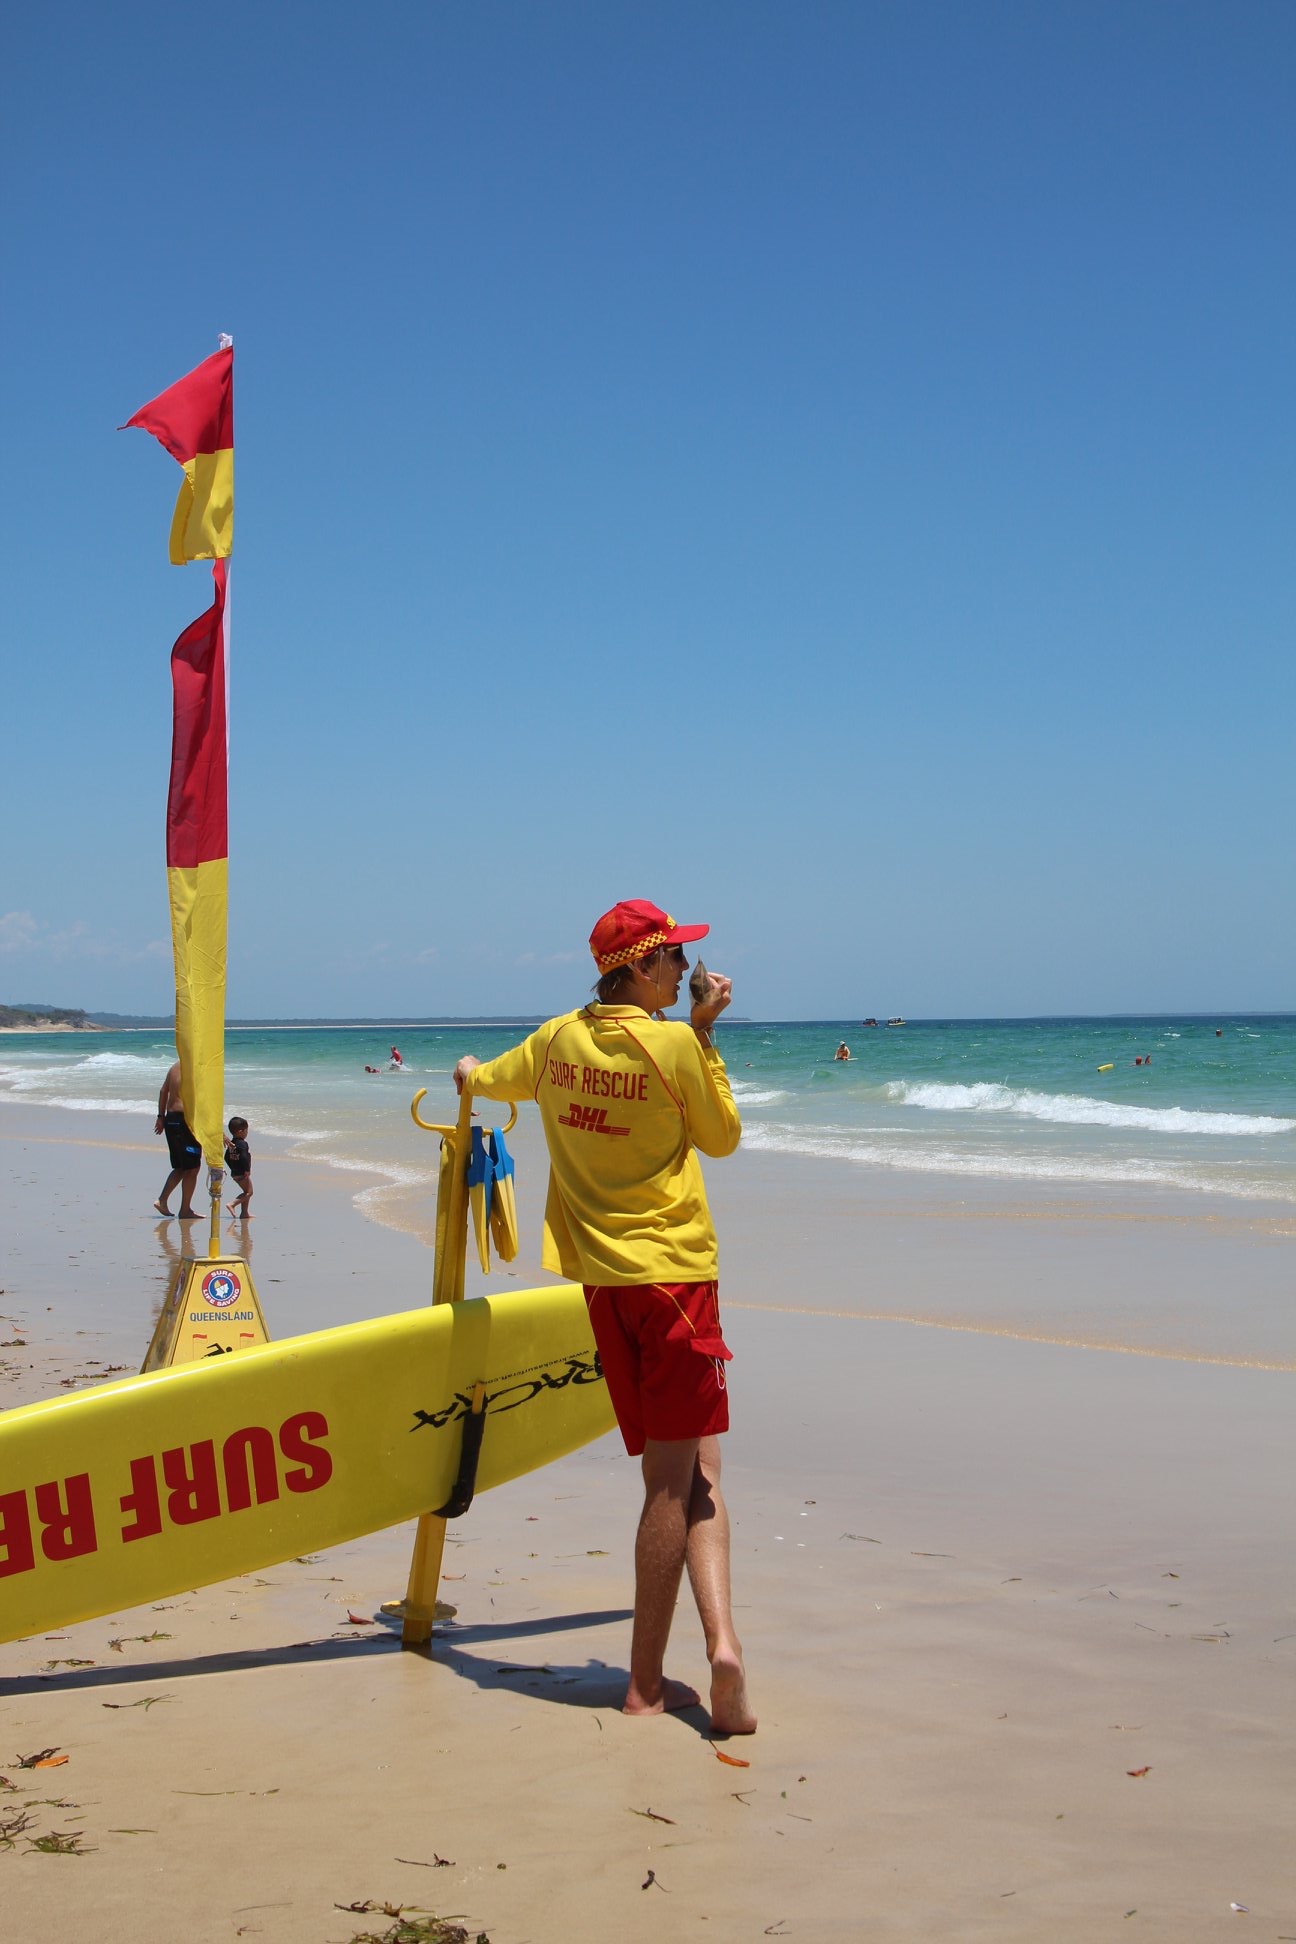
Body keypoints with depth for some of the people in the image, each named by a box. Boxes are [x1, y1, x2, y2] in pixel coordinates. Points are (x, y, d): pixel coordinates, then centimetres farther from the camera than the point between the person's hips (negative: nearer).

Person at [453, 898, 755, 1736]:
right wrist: (705, 1037, 7)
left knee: (684, 1475, 6)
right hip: (672, 1266, -6)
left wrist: (472, 1070, 51)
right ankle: (646, 1681, -6)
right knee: (684, 1477, -2)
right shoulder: (673, 1043, -9)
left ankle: (723, 1642, -5)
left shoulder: (557, 1040, 8)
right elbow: (722, 1136, 4)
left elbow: (483, 1081, 28)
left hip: (601, 1273, 6)